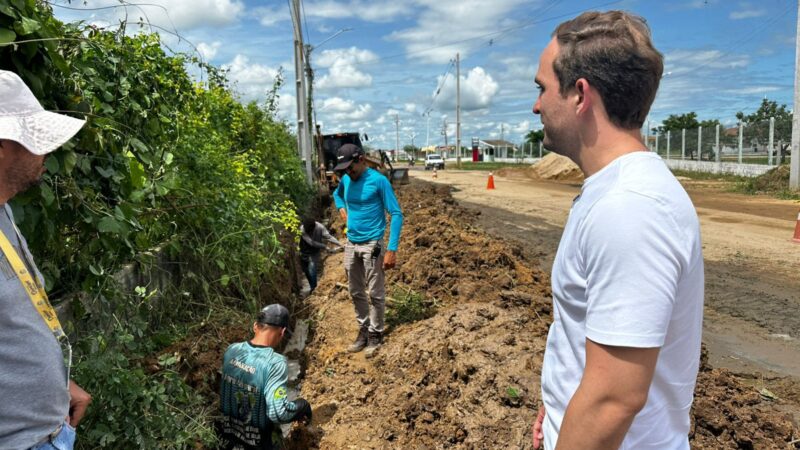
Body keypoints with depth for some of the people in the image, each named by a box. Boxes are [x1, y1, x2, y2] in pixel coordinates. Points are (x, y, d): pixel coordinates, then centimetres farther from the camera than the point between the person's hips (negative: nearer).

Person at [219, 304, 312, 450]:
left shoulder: (232, 350, -11)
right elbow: (278, 412, -32)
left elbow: (226, 387, 5)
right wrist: (303, 406, -14)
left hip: (230, 436, 5)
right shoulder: (275, 363, -29)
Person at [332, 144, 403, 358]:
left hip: (372, 245, -6)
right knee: (356, 292, 15)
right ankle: (363, 329, 31)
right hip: (350, 244, 6)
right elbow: (337, 195, 29)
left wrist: (392, 250, -18)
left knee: (375, 294, 4)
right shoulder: (345, 180, 4)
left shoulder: (378, 181, -15)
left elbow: (396, 214, -14)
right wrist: (342, 209, 6)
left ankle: (375, 333, 20)